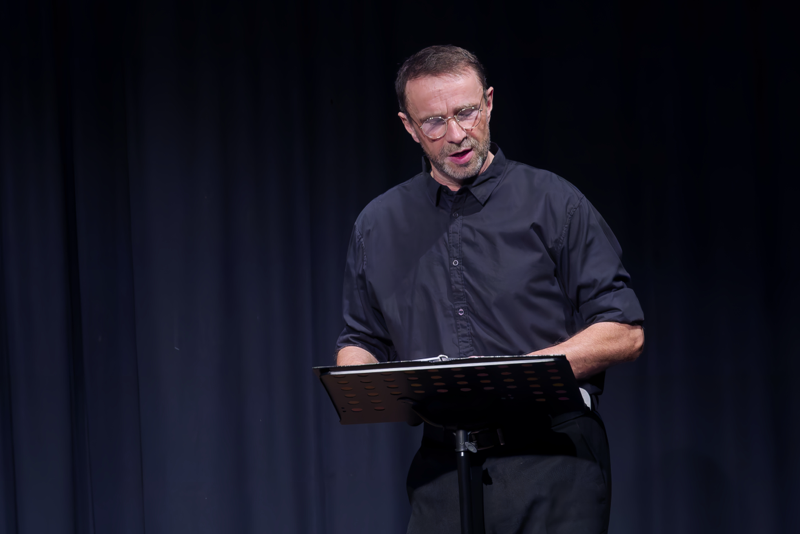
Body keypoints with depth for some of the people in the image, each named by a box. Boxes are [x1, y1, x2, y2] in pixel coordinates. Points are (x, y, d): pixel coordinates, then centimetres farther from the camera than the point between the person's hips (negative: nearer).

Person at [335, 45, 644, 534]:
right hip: (443, 470, 3)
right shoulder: (379, 225, 14)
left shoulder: (553, 203, 2)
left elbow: (625, 333, -2)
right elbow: (361, 341, 23)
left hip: (552, 464, -3)